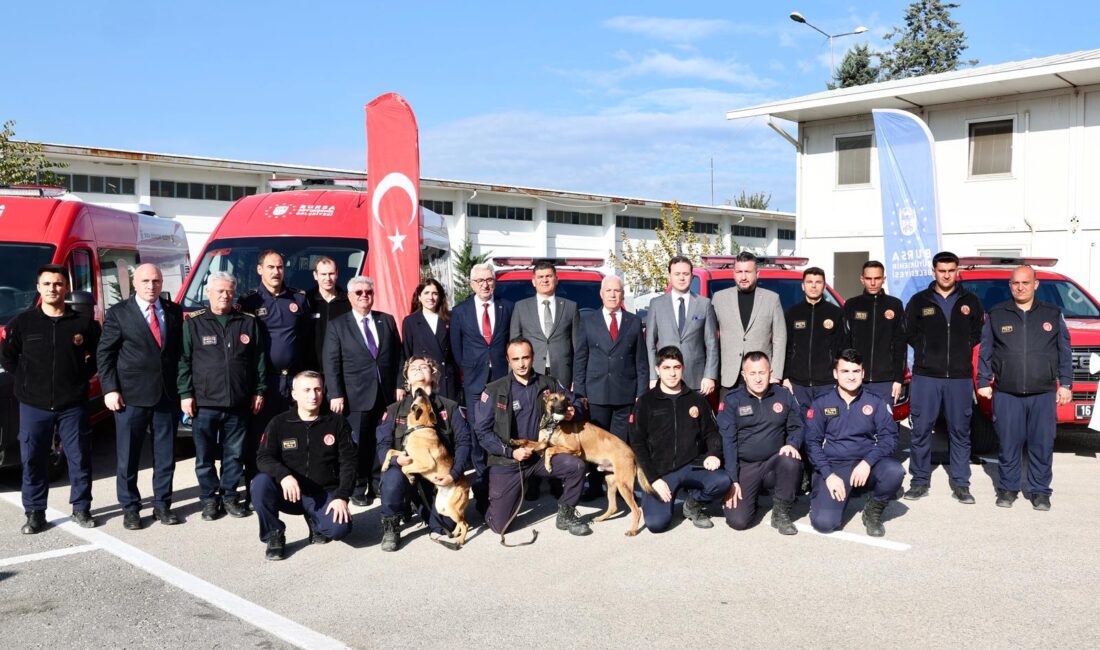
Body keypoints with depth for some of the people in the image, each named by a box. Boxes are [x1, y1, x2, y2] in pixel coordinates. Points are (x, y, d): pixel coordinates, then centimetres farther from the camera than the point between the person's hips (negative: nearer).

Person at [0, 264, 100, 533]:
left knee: (80, 458, 5)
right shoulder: (22, 323, 1)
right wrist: (27, 380, 4)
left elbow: (99, 353, 12)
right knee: (33, 460, 5)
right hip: (34, 405, 0)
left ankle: (81, 508, 19)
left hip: (73, 405, 0)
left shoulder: (84, 322, -1)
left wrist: (83, 377, 4)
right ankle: (35, 513, 17)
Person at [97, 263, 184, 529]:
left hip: (167, 394, 3)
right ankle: (130, 508, 16)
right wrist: (110, 389, -8)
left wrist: (183, 388, 4)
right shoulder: (118, 313, 0)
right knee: (128, 455, 4)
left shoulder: (174, 311, 8)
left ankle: (162, 504, 20)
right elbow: (104, 354, -1)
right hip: (131, 396, -3)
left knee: (166, 455, 8)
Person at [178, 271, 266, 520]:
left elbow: (259, 360, 10)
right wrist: (185, 394, -5)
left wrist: (259, 391, 6)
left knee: (235, 455, 9)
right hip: (204, 404, -1)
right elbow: (183, 360, 0)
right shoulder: (194, 323, 1)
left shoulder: (249, 322, 6)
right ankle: (209, 499, 19)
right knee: (205, 456, 6)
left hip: (238, 404, 2)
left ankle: (230, 496, 22)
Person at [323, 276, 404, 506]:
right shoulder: (337, 325, 3)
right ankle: (358, 490, 13)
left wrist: (399, 385, 5)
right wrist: (336, 395, -10)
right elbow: (331, 363, -2)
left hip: (386, 394, 3)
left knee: (382, 442, 6)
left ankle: (378, 485, 17)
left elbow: (398, 355, 12)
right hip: (355, 396, -2)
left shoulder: (387, 321, 11)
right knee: (358, 444, 3)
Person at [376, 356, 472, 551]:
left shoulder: (450, 407, 6)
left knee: (446, 524, -16)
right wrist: (396, 459, -24)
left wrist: (454, 475, -19)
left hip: (438, 476, 1)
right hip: (405, 469, 0)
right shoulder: (394, 410, 8)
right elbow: (383, 445, -1)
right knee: (393, 478, -35)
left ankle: (423, 508, 21)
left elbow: (463, 442, -4)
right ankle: (390, 526, -7)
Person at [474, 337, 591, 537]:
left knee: (577, 466, -23)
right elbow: (482, 431, -8)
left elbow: (575, 402, 11)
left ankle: (565, 515, 1)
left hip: (540, 455, 3)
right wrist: (510, 452, -16)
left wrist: (573, 411, -13)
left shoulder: (548, 384, 0)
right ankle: (495, 497, 31)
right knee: (499, 525, -5)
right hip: (506, 460, -2)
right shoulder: (494, 391, -9)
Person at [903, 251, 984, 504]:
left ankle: (961, 484, 12)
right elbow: (909, 333, 10)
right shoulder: (919, 301, 8)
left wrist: (962, 349, 2)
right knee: (921, 430, 0)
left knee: (960, 431, 5)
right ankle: (920, 481, 9)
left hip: (960, 377, 1)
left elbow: (979, 333, 14)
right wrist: (927, 352, 2)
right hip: (926, 376, -1)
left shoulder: (971, 301, 10)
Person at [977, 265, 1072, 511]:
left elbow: (1065, 352, 10)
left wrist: (1065, 384, 5)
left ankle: (1040, 491, 16)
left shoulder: (1052, 314, 8)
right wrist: (984, 382, 3)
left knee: (1042, 446, 4)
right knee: (1009, 445, 4)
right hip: (1007, 395, 0)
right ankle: (1007, 488, 16)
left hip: (1044, 395, 1)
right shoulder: (997, 315, 6)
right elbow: (985, 352, 8)